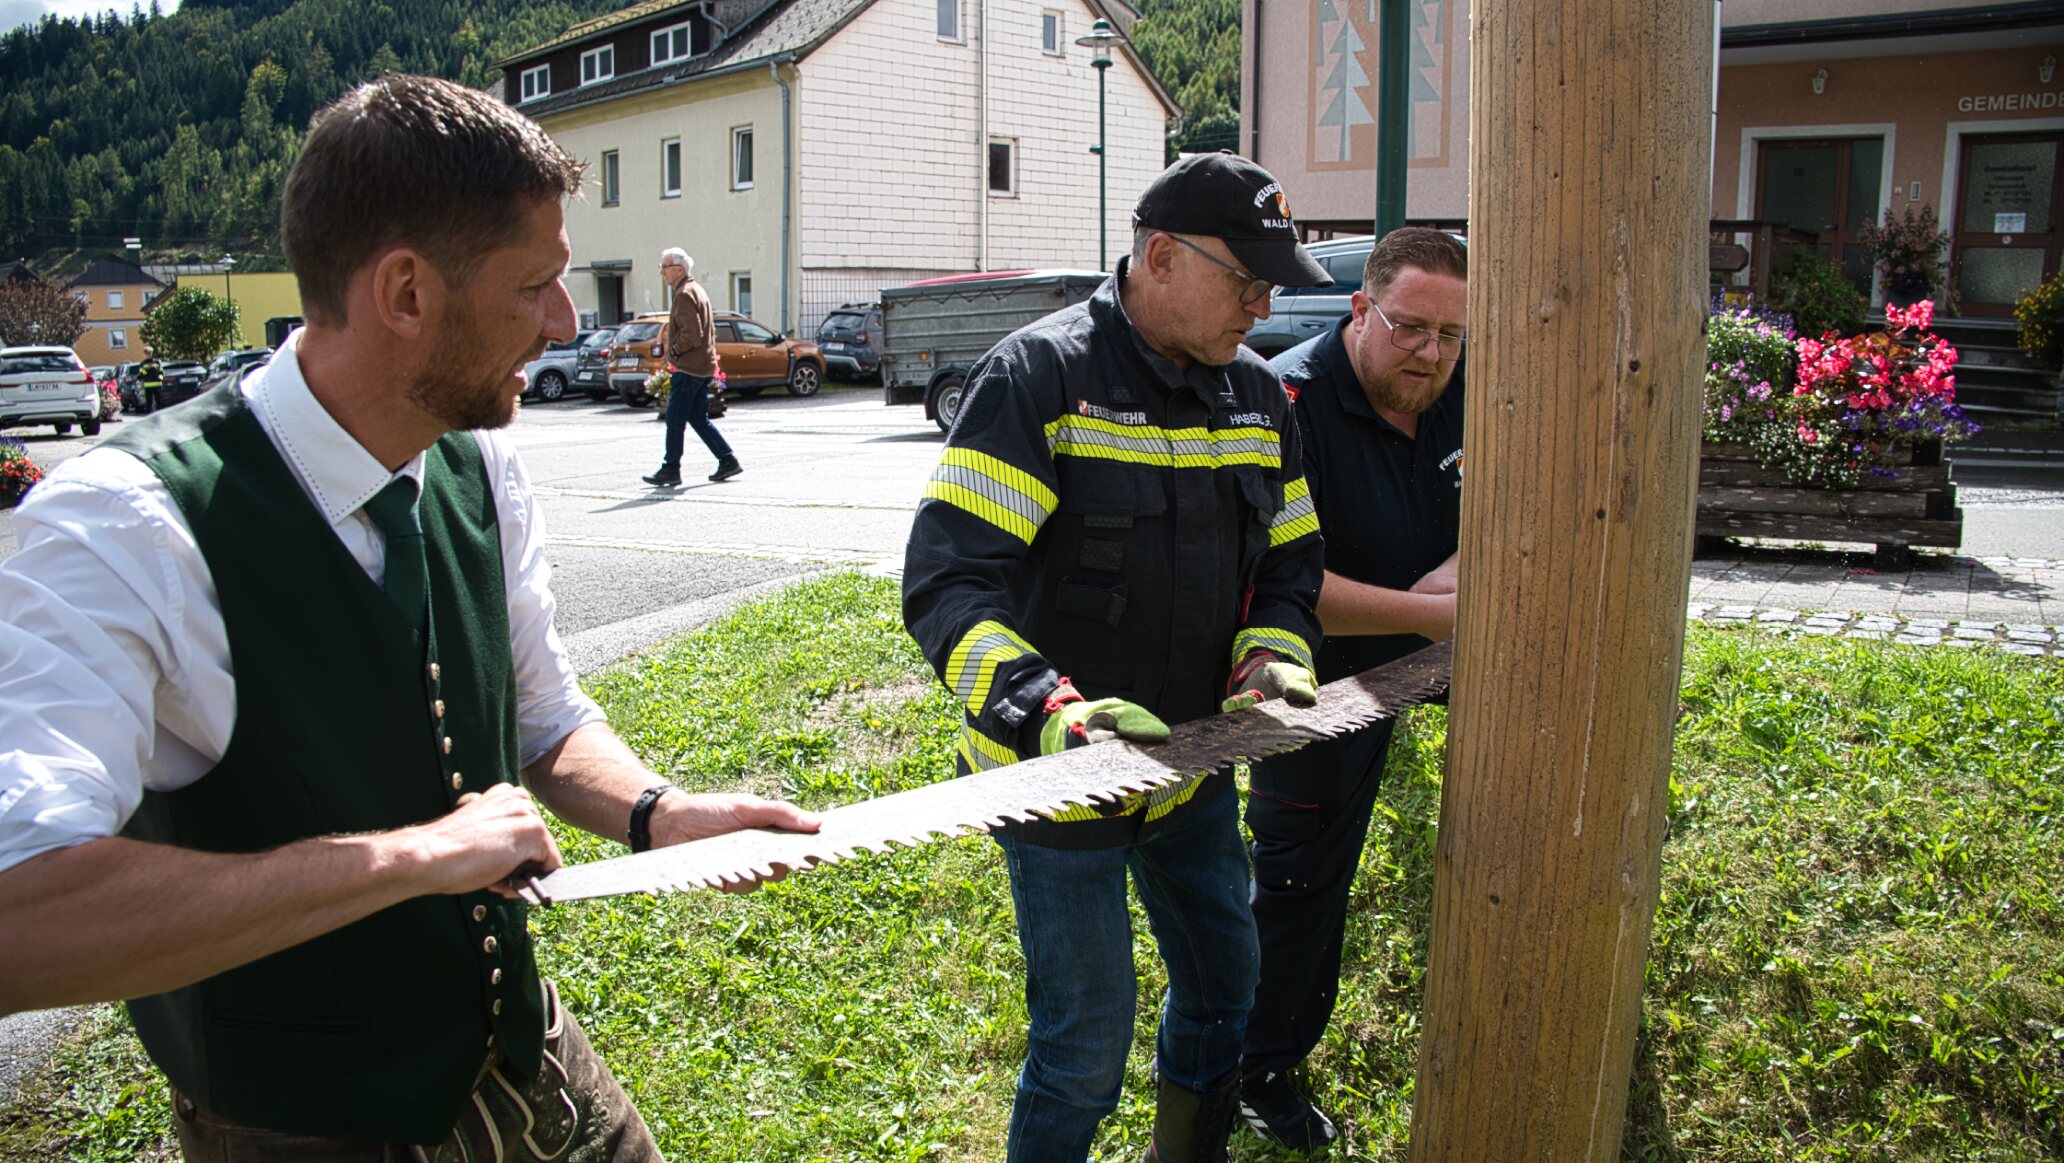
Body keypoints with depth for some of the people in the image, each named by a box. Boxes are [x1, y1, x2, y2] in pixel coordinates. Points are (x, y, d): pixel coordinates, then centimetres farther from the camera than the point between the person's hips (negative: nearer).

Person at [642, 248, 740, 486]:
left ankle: (671, 469, -1)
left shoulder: (684, 294, -14)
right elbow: (710, 330, 23)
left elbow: (692, 333, -22)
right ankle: (727, 460, 12)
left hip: (688, 367, -10)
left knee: (675, 419, -5)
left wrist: (674, 351, -10)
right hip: (704, 365, 10)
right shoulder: (696, 290, 18)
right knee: (699, 418, 13)